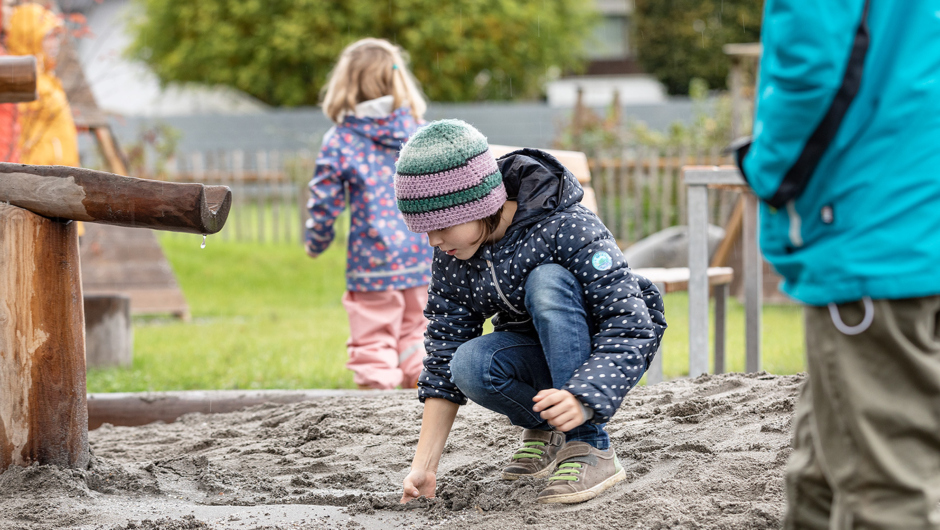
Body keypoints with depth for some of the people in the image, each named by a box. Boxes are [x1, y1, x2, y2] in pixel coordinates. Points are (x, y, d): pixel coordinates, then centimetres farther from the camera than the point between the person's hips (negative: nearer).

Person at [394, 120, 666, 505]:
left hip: (602, 359, -4)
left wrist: (583, 400, -48)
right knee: (469, 365, -30)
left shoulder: (566, 229, -27)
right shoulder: (452, 259, -10)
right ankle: (545, 430, 1)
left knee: (546, 281, -34)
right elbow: (443, 362, -7)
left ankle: (590, 448, -30)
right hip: (540, 360, 4)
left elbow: (630, 328, -31)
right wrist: (423, 466, -15)